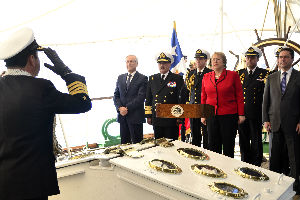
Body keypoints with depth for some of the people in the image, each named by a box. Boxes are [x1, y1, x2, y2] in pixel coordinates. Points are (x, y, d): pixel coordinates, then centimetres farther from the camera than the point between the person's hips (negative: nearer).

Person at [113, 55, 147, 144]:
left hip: (135, 116, -4)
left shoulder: (142, 78, -2)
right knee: (124, 143, 10)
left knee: (137, 143, 0)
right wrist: (120, 108, -7)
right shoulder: (120, 78, 14)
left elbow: (141, 97, -11)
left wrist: (127, 108, -14)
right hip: (122, 115, 5)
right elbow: (116, 95, 11)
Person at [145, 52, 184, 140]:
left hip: (172, 119, -3)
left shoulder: (178, 79, 2)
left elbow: (182, 98, -2)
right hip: (156, 119, 3)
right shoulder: (152, 78, 13)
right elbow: (148, 99, 13)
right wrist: (148, 116, 7)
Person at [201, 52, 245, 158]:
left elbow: (239, 96, 0)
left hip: (229, 115, -3)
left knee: (228, 144, 5)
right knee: (213, 144, 7)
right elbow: (203, 97, 13)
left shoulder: (233, 75, 0)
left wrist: (241, 114, -4)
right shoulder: (206, 77, 9)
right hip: (211, 116, 3)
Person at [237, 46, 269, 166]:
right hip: (242, 114, 3)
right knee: (243, 142, 11)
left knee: (256, 143, 5)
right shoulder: (239, 73, 10)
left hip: (256, 115, -3)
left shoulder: (264, 74, 1)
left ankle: (256, 167, 17)